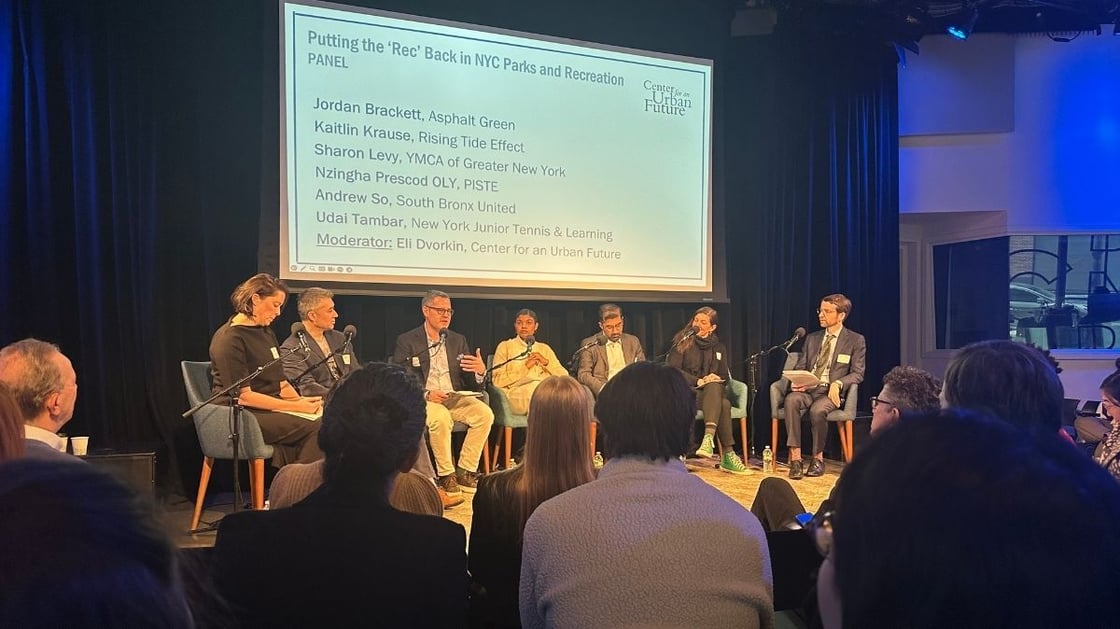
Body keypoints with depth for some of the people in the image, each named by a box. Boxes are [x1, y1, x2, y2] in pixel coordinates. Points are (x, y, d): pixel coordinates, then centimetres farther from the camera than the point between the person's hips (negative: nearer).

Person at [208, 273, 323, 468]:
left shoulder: (266, 333, 18)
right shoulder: (229, 339, -9)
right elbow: (243, 396, -15)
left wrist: (301, 401, -3)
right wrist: (295, 407, -16)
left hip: (270, 409, 8)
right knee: (315, 428, -26)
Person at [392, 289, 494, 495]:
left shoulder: (458, 340, 15)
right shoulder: (407, 341, 2)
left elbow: (471, 385, 13)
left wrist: (480, 371, -11)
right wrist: (426, 394, -21)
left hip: (455, 398, 5)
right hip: (422, 399, -4)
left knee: (485, 413, -22)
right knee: (441, 417, -36)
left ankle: (465, 471, -12)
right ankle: (446, 475, -19)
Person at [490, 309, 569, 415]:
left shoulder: (544, 348, 24)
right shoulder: (505, 346, 15)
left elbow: (564, 376, 15)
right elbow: (498, 381, 2)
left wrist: (546, 362, 0)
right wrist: (525, 367, -2)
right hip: (515, 393, -3)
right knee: (536, 386, -36)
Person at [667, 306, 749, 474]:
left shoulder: (718, 347, 20)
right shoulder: (682, 342, 8)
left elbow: (725, 376, 19)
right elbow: (673, 369, -3)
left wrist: (715, 379, -7)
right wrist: (698, 381, -15)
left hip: (713, 391, 3)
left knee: (714, 386, -39)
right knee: (723, 404, -35)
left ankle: (709, 438, -53)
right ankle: (728, 455, -42)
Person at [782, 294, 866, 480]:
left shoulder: (856, 340, 8)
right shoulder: (812, 338, 20)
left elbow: (857, 373, 1)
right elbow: (799, 367, 16)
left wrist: (838, 384, -18)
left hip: (830, 392, -3)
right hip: (807, 389, 3)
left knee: (818, 409, -37)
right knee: (791, 400, -32)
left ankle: (818, 458, -14)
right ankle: (795, 457, -32)